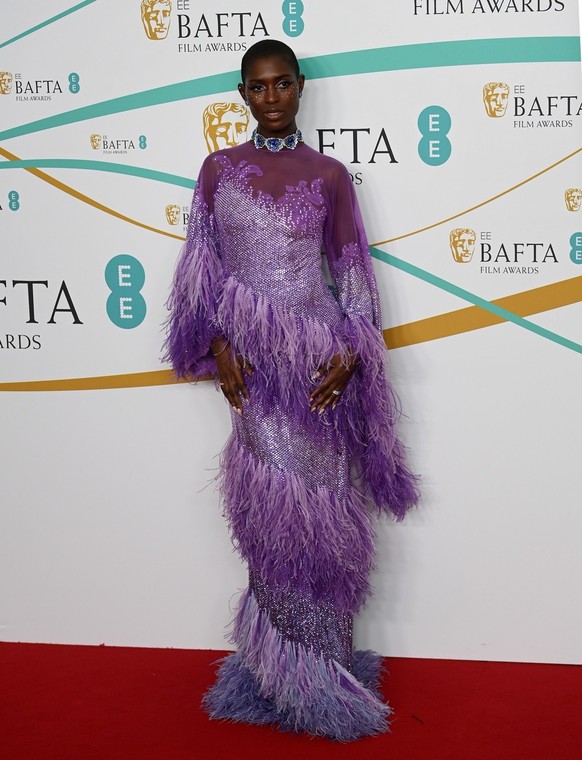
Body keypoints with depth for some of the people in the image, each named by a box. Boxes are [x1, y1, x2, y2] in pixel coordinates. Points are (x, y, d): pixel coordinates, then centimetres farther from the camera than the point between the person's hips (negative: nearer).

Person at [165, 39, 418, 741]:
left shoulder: (328, 175, 5)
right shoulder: (219, 169, 8)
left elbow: (353, 274, 5)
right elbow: (203, 267, 7)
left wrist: (350, 355, -7)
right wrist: (218, 347, -5)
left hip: (319, 356, 0)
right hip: (254, 359, 1)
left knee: (315, 499, 1)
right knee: (277, 504, 3)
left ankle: (288, 662, 17)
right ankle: (309, 666, 16)